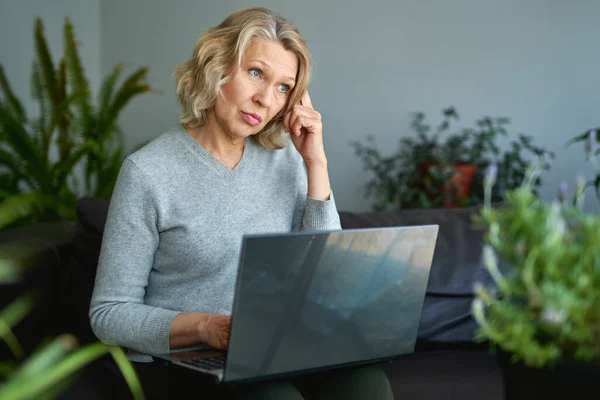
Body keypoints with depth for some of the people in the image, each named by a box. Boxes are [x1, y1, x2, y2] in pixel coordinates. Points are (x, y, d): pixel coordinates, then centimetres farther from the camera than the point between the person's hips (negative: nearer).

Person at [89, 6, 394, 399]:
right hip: (180, 362, -5)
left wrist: (316, 164, -6)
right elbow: (109, 313, -8)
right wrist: (204, 326, -24)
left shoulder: (284, 158, 6)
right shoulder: (148, 172, -9)